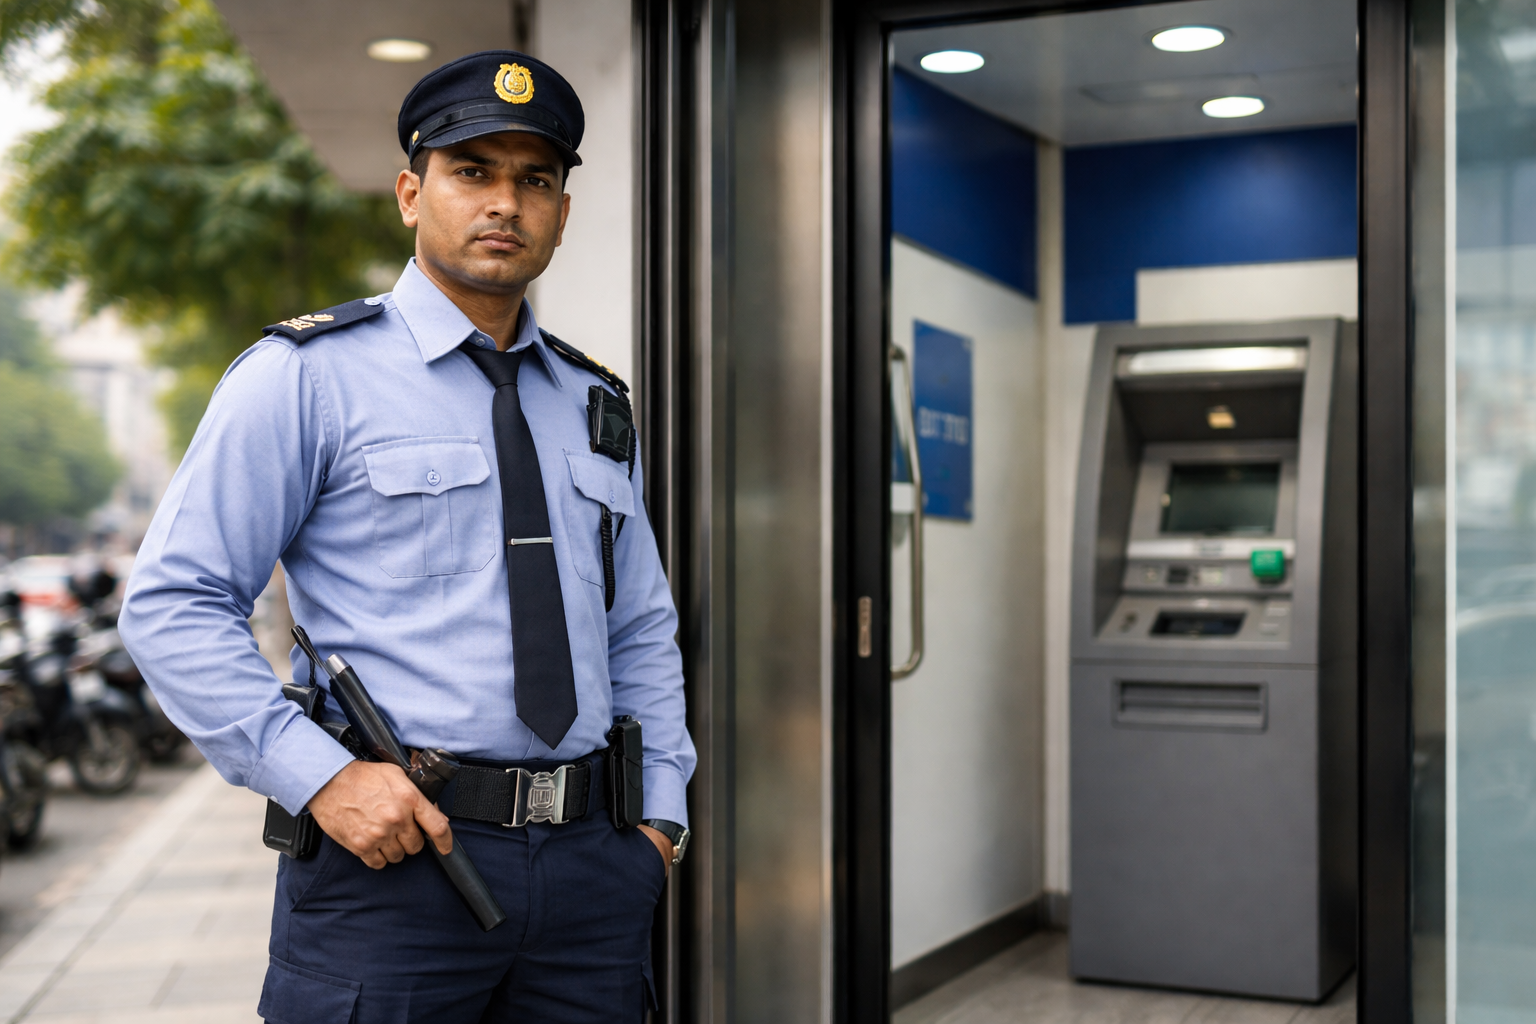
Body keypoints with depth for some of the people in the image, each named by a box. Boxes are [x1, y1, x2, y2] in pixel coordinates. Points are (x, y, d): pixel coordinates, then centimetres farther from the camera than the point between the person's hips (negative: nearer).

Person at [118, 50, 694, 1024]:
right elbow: (174, 604, -7)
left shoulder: (595, 404, 15)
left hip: (591, 867, 5)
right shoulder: (309, 376, -1)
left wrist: (661, 810, 10)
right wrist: (321, 776, -15)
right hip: (392, 850, -4)